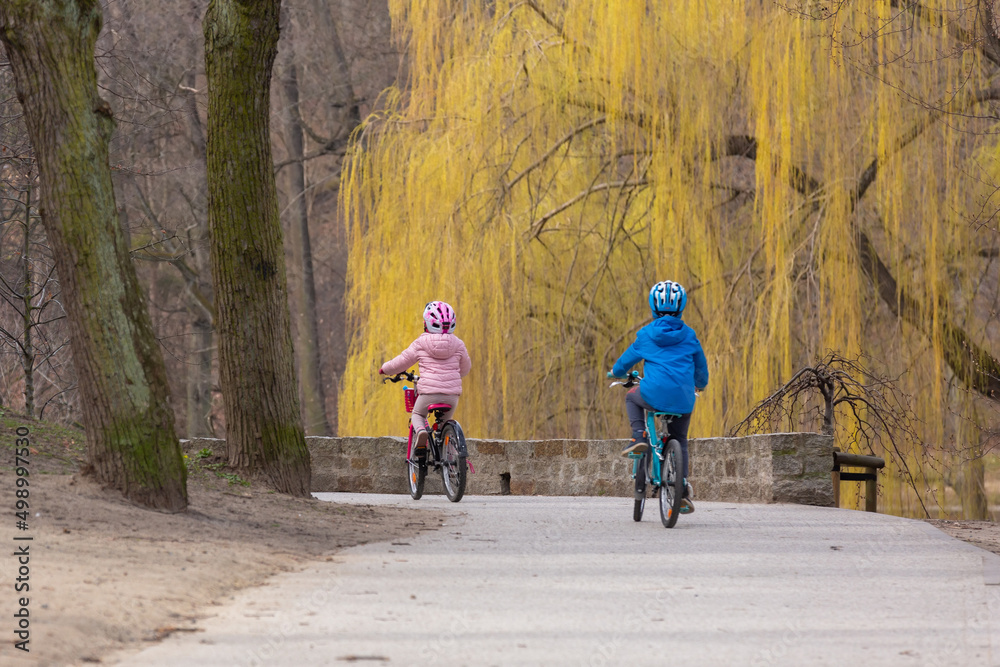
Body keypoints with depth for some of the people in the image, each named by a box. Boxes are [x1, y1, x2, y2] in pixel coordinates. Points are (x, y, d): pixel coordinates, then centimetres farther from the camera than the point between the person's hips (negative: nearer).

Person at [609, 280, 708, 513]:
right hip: (683, 400, 2)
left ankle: (638, 437, 9)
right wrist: (700, 384, 42)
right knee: (679, 441, 19)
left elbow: (625, 362, 17)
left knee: (632, 397, 32)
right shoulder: (689, 335, 9)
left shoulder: (646, 334, 5)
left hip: (654, 395, -2)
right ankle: (682, 491, 8)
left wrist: (617, 372, 40)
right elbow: (701, 367, 19)